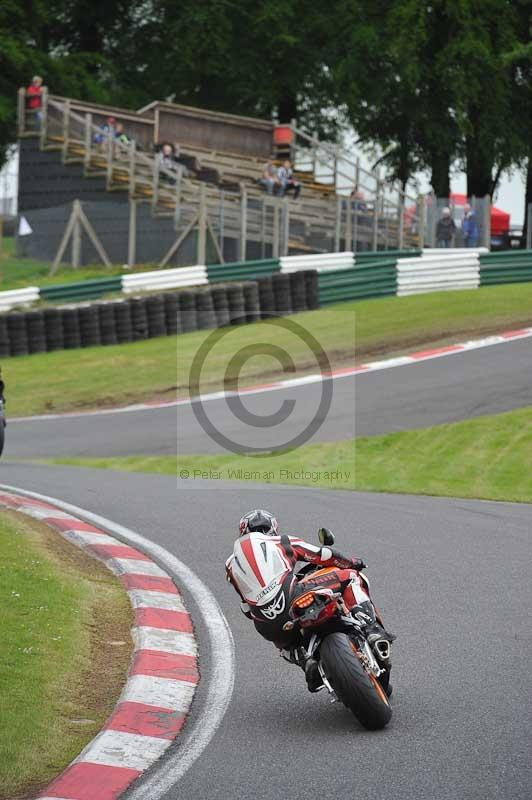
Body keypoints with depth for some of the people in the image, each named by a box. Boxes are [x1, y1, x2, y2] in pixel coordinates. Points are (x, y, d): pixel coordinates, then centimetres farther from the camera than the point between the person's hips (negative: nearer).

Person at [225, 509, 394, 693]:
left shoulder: (231, 563, 27)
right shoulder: (282, 542, 21)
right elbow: (323, 555, 19)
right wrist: (353, 563, 36)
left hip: (267, 627, 3)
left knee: (282, 641, 42)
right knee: (350, 576, 14)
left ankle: (306, 661, 12)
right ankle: (372, 628, -6)